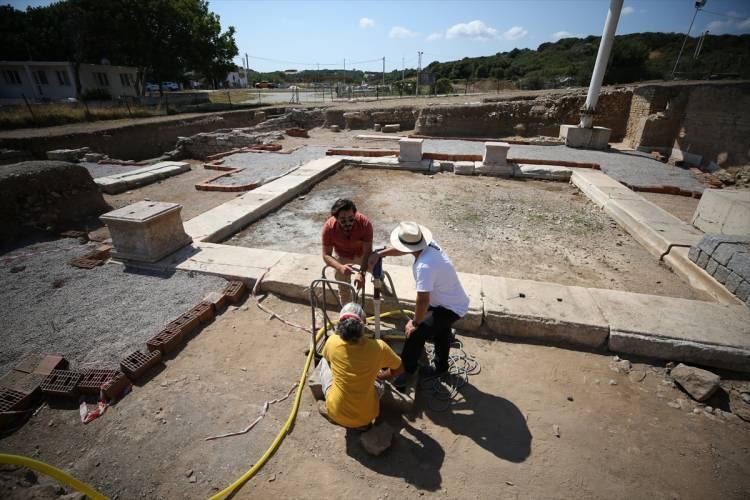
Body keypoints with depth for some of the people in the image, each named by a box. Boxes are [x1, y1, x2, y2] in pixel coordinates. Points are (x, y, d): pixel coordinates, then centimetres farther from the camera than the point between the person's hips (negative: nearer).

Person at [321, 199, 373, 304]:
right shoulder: (328, 227, -37)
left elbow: (367, 251, -36)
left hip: (361, 253, 0)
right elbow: (326, 255, -30)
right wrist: (340, 267, -51)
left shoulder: (364, 223, -39)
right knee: (344, 289, 7)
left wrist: (361, 272, -51)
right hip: (341, 256, 0)